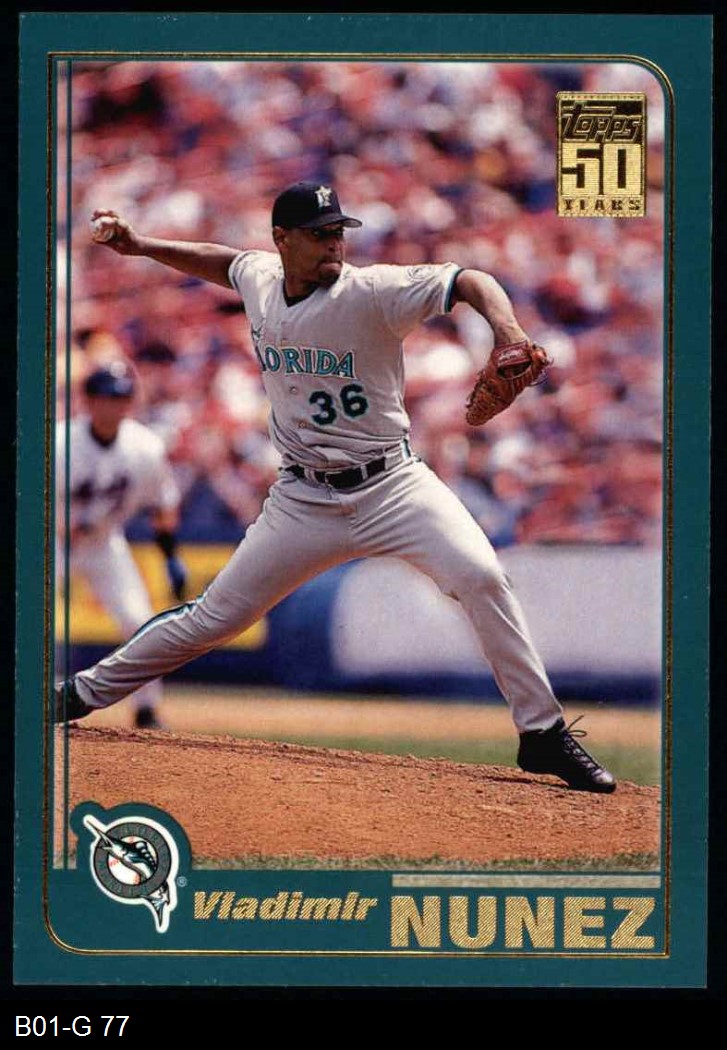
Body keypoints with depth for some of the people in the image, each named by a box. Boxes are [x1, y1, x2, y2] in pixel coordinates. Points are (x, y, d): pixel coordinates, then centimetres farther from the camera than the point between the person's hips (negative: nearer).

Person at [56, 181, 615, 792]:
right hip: (304, 500, 3)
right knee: (214, 618, 7)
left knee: (481, 576, -26)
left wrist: (506, 330, -45)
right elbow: (224, 262, 25)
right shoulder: (259, 279, 0)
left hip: (391, 485, -3)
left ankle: (543, 734, -16)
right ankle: (84, 694, 27)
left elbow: (468, 283, -26)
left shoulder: (371, 292, -16)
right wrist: (137, 245, 20)